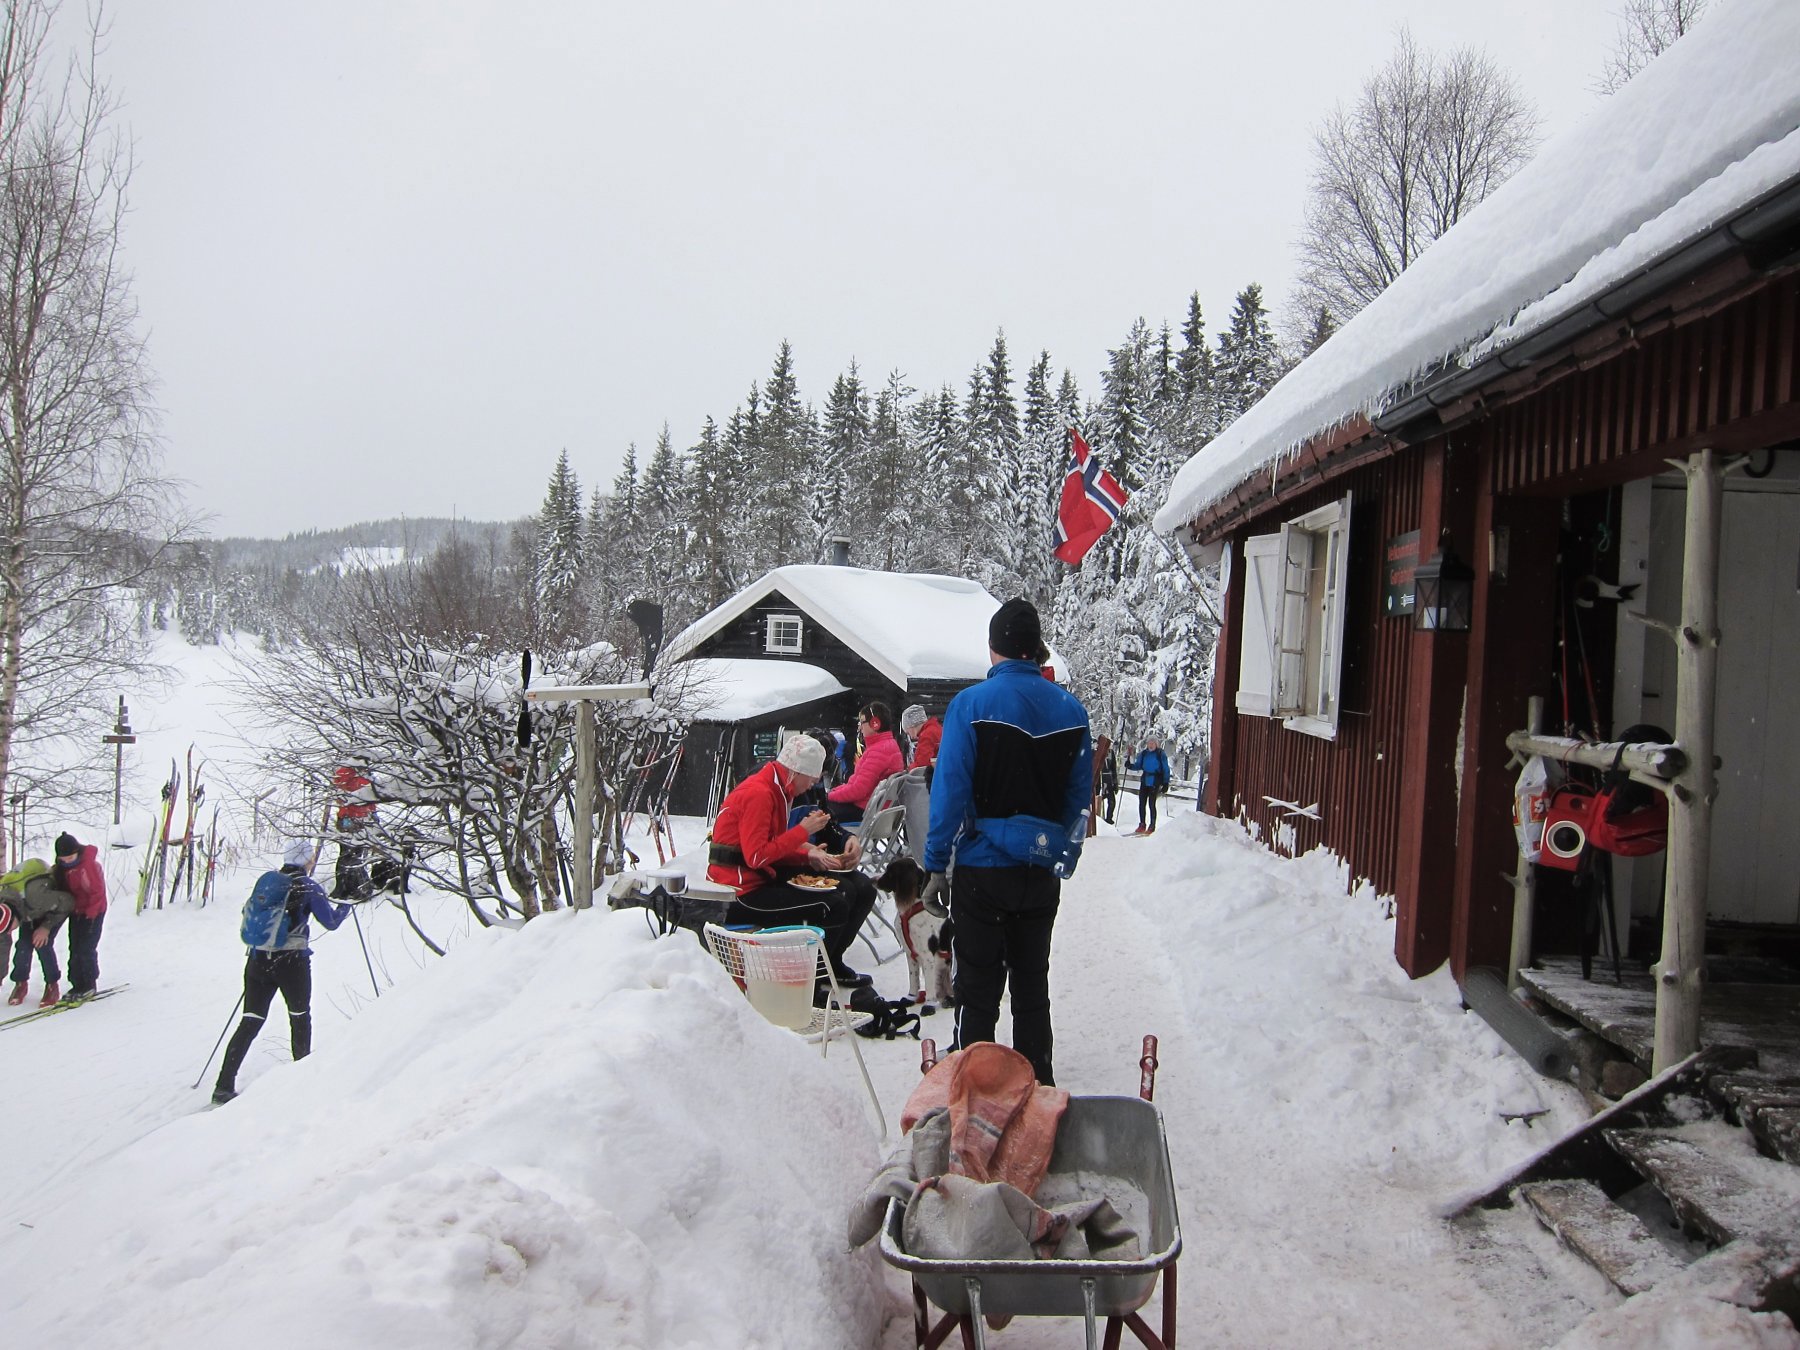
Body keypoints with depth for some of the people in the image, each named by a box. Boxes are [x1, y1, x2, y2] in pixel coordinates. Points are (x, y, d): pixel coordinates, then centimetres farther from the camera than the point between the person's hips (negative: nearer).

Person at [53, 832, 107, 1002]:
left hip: (93, 911, -8)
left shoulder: (89, 864, -24)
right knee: (74, 949, 9)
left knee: (86, 949, -7)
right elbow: (62, 887, 14)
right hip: (76, 911, 8)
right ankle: (77, 984, 16)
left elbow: (98, 892, -20)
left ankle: (89, 985, 5)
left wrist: (90, 914, -18)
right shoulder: (62, 866, -1)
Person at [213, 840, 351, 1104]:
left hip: (258, 960, 4)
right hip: (292, 962, -4)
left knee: (250, 1022, 6)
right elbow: (331, 922, -1)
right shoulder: (309, 887, -5)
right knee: (300, 1018, 14)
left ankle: (224, 1085, -2)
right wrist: (345, 907, 18)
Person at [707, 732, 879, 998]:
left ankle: (831, 965, 23)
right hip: (743, 890, -10)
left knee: (849, 889, 7)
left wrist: (811, 855, -2)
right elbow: (756, 856, -25)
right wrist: (803, 831, -18)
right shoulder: (758, 794, -20)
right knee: (834, 905, -21)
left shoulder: (779, 790, 13)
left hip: (766, 876, 10)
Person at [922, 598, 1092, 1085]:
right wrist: (1063, 859, 15)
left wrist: (936, 865, -8)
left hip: (982, 869, -4)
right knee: (1032, 983, 16)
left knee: (977, 989, 6)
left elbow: (950, 789, -13)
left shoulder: (971, 704, -11)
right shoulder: (1071, 709, 2)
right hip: (1042, 871, 4)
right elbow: (1080, 795, 6)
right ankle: (1037, 1085, 24)